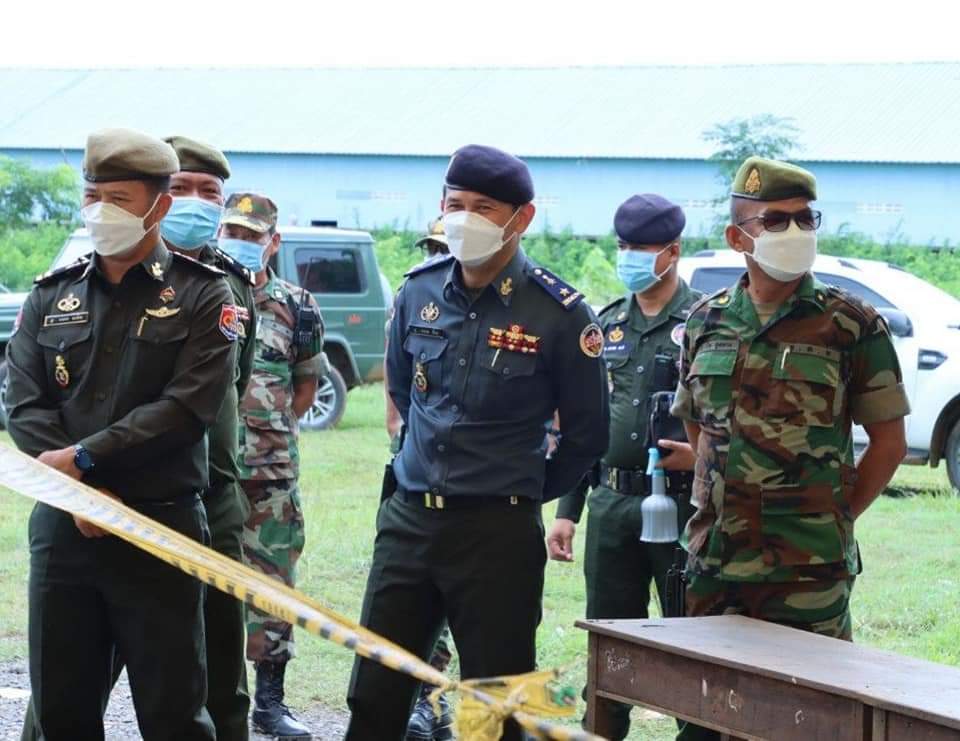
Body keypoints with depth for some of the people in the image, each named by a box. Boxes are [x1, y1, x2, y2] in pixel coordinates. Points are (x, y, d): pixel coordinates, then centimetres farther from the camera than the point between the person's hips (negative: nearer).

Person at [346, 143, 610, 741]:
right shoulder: (420, 292, 5)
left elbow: (588, 435, 0)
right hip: (408, 518, 5)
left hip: (499, 533, -5)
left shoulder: (559, 314, -9)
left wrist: (524, 491, 8)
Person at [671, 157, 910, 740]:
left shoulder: (852, 326, -3)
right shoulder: (706, 323, 10)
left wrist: (833, 520, 0)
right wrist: (712, 511, 12)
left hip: (806, 571, -4)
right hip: (713, 561, 4)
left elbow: (889, 442, 1)